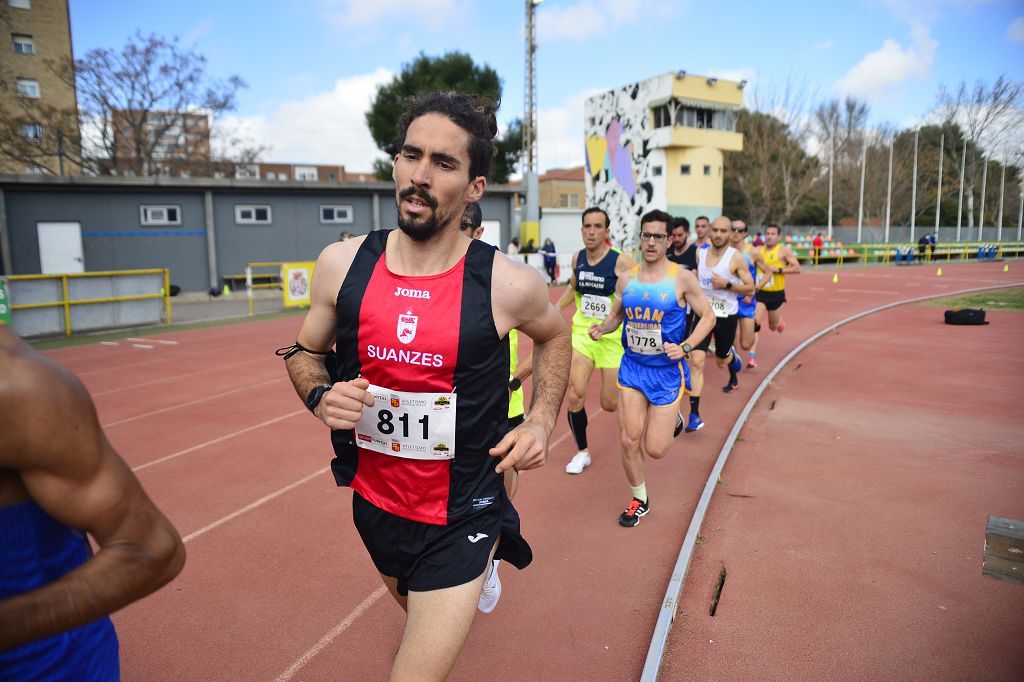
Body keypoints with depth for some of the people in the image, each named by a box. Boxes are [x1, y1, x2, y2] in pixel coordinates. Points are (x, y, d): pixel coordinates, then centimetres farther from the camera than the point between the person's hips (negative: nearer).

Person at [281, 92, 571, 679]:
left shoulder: (509, 286, -18)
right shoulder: (342, 264, -11)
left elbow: (555, 335, 5)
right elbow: (304, 351, 6)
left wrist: (543, 421, -6)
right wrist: (320, 396, -14)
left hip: (460, 520, -4)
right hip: (374, 504, 5)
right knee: (417, 614, 34)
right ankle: (479, 575, 67)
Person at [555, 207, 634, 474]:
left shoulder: (621, 262, -15)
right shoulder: (578, 258, 1)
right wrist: (556, 308, 9)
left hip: (614, 338, -3)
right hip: (582, 334, 4)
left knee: (610, 404, 4)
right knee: (574, 395, -9)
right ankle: (582, 452, 13)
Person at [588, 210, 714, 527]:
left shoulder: (682, 278, -9)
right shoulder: (626, 279, 2)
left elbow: (708, 316, -4)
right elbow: (616, 315, 14)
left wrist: (686, 347, -19)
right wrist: (602, 327, -9)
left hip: (667, 372, -3)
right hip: (632, 368, 3)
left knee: (655, 450, -1)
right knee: (629, 441, -1)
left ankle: (672, 419, 36)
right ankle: (639, 501, 25)